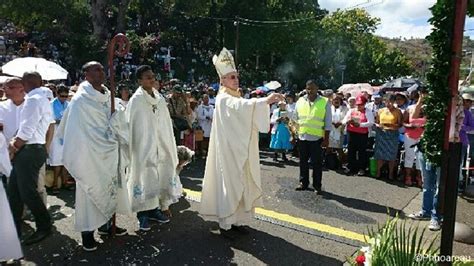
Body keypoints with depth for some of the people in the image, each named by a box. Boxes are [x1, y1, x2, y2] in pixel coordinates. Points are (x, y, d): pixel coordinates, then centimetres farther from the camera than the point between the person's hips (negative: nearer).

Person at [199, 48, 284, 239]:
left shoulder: (235, 98, 16)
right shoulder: (224, 99, -15)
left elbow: (247, 116, 23)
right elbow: (242, 106, -36)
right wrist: (265, 100, -45)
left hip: (240, 151, 9)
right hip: (229, 151, -9)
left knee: (240, 185, 13)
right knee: (229, 185, -2)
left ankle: (236, 221, 25)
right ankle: (225, 225, 10)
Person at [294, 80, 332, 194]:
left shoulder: (325, 102, -3)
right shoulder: (300, 101, 6)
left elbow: (328, 123, -2)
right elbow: (296, 119, 13)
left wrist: (326, 139, -5)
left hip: (317, 138, -3)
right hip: (302, 137, 4)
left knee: (317, 163, 3)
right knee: (303, 162, 13)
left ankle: (317, 185, 15)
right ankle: (303, 183, 26)